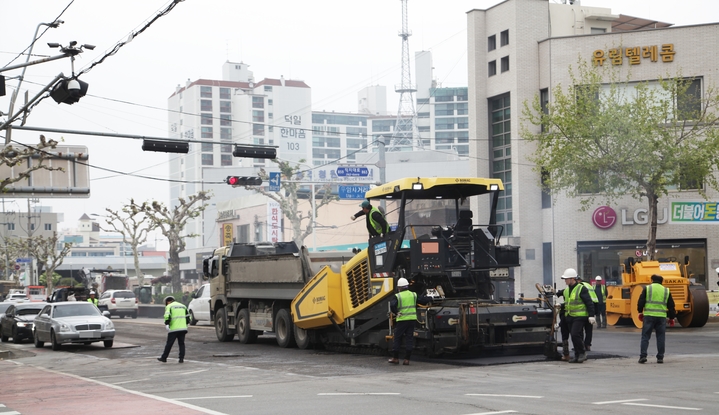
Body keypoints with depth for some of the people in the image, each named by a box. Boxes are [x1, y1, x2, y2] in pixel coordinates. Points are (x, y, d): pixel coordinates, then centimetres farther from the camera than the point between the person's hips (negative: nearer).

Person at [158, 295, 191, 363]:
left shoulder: (169, 306, 2)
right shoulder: (183, 306, 20)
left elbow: (167, 316, -15)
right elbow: (188, 317, 18)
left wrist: (167, 324, -4)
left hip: (173, 329, -5)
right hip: (183, 328, 5)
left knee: (169, 344, 3)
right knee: (181, 343, 9)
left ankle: (164, 358, 11)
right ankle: (181, 358, 2)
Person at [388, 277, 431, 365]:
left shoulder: (397, 296, -7)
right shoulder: (414, 295, 6)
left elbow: (392, 305, -21)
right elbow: (423, 300, 11)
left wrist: (396, 313, -6)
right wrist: (430, 299, 30)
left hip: (402, 320, -4)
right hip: (412, 319, 4)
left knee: (397, 338, 7)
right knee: (409, 338, 6)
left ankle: (395, 358, 10)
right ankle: (407, 359, 3)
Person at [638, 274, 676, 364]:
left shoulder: (647, 288, 4)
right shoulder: (666, 291, 12)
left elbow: (640, 302, -1)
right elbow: (671, 306, 13)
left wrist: (640, 312, 15)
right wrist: (671, 318, 22)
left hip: (649, 316, -2)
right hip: (662, 316, 2)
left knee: (645, 336, 2)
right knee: (660, 337, 8)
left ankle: (643, 356, -6)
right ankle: (660, 357, 7)